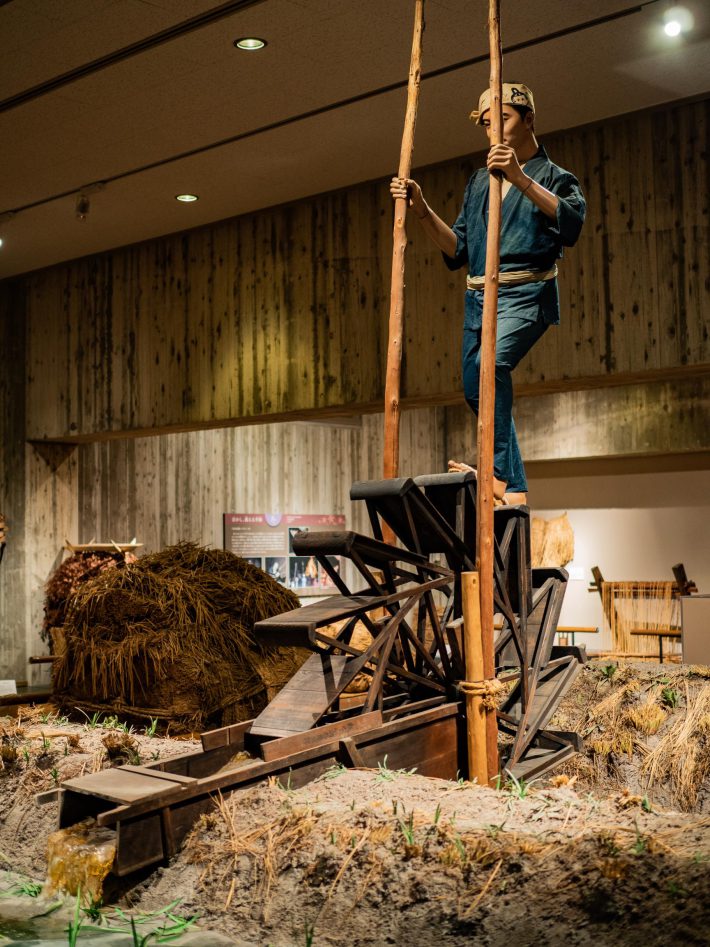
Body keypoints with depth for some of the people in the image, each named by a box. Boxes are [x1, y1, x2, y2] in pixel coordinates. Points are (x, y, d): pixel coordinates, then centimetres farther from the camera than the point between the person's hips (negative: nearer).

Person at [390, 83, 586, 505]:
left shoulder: (553, 176, 2)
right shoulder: (479, 181, 21)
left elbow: (573, 222, -21)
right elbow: (459, 249, 16)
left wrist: (520, 179, -31)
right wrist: (423, 210, 2)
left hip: (525, 294, -7)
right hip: (478, 296, 7)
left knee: (491, 362, -33)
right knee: (476, 389, 6)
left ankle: (504, 475, -32)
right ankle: (515, 488, 19)